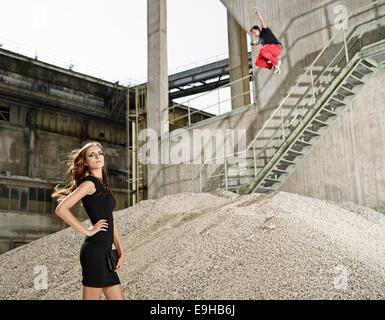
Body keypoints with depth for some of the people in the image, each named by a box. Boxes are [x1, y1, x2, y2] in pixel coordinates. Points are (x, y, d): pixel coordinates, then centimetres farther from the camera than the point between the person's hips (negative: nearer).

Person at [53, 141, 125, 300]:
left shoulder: (103, 185, 19)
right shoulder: (89, 183, -8)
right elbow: (61, 209, -20)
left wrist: (121, 252, 12)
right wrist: (87, 231, -13)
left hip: (105, 252, 9)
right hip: (95, 250, -9)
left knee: (118, 297, 10)